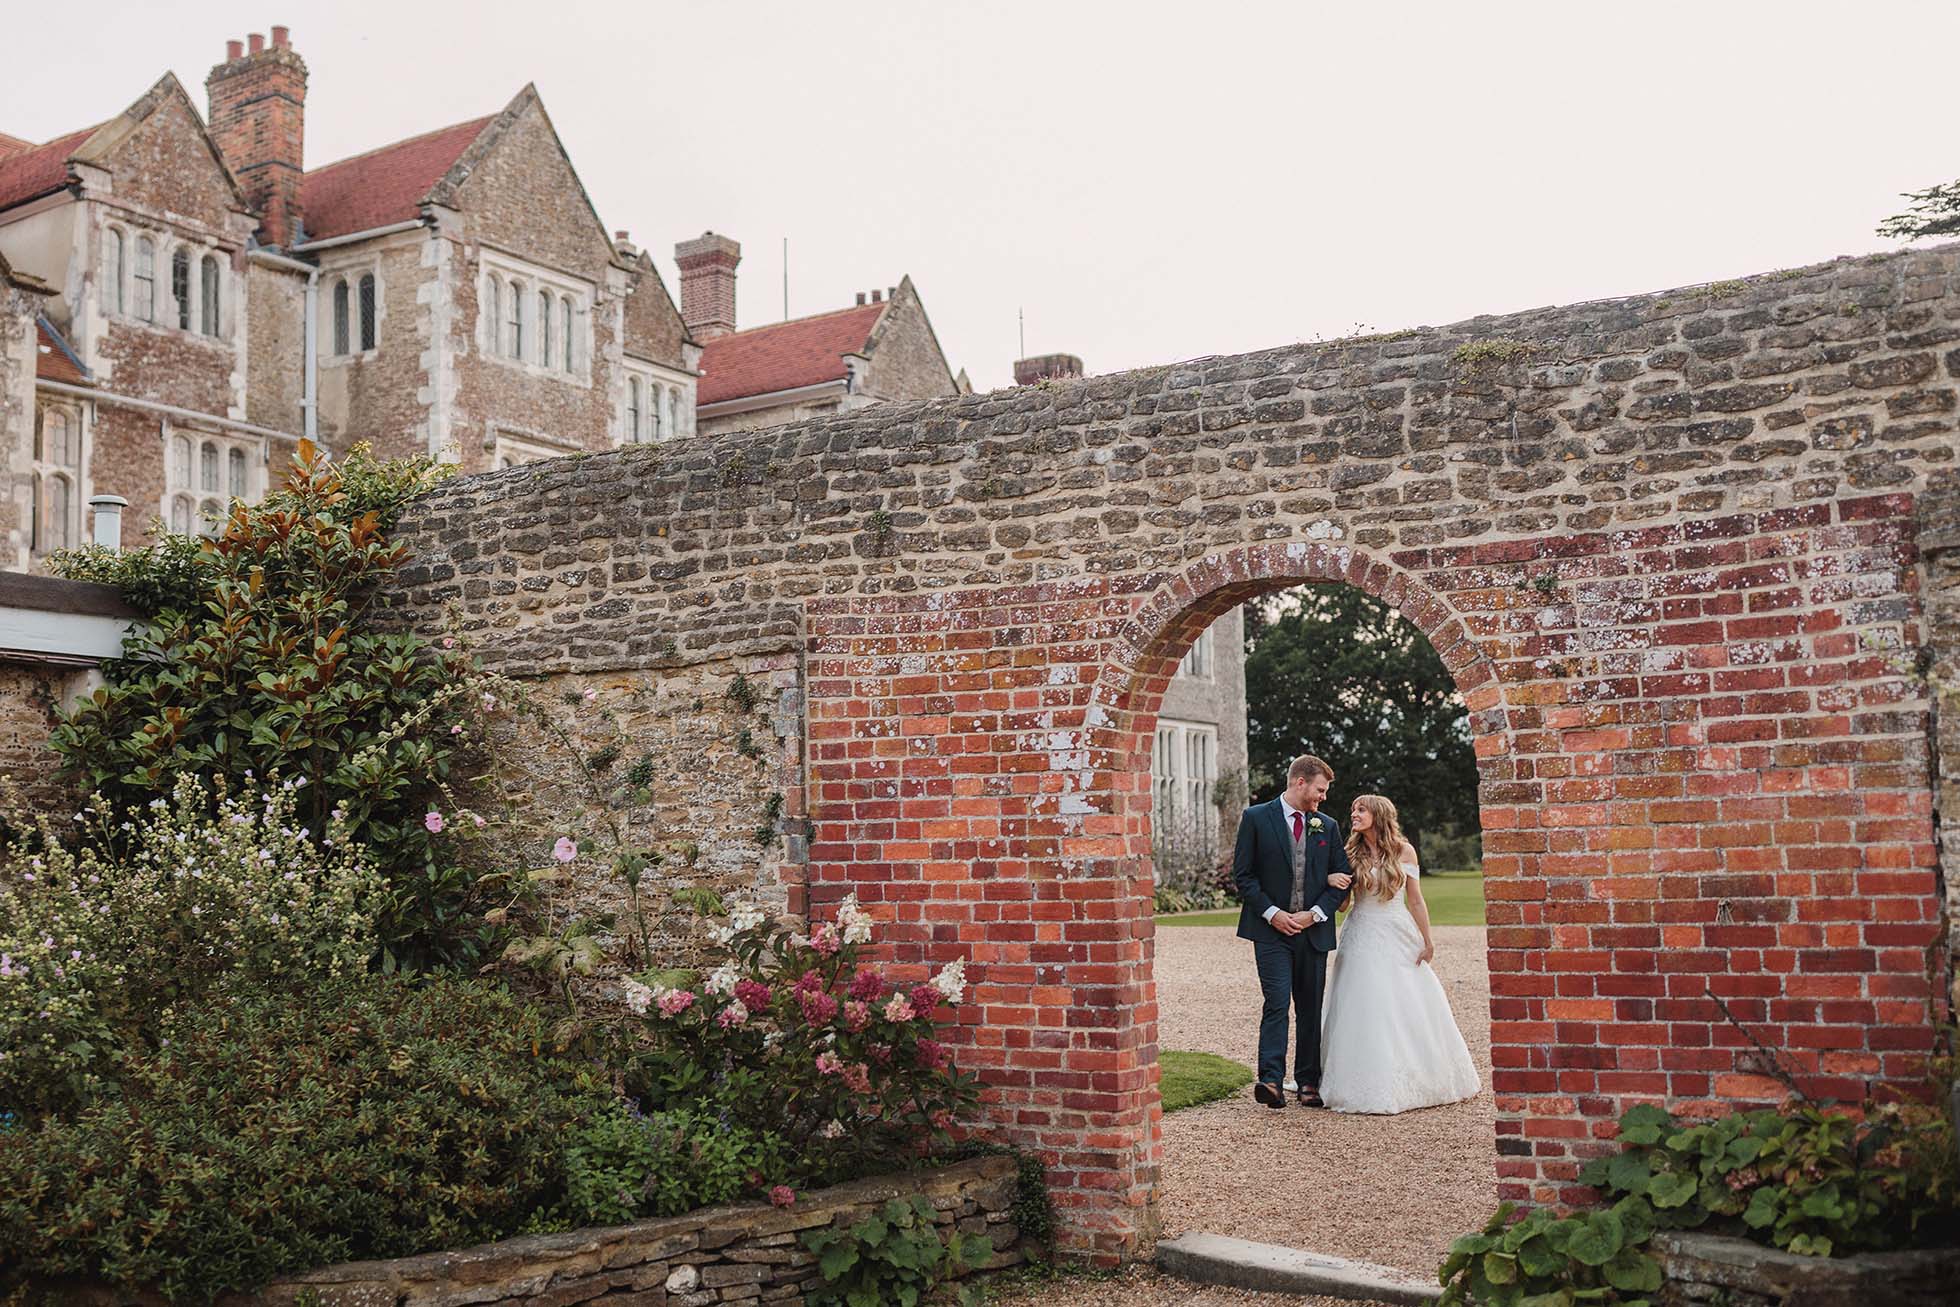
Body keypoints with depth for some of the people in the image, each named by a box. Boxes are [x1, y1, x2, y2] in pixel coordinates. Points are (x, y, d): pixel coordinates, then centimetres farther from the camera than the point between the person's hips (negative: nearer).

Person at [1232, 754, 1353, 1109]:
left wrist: (1315, 914, -4)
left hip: (1313, 930, 4)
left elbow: (1342, 877, 10)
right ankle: (1271, 1080, -17)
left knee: (1311, 1007, 7)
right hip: (1271, 929, -4)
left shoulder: (1328, 826, 11)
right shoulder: (1256, 818, -1)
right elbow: (1243, 873, -3)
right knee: (1277, 1002, -14)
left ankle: (1308, 1082, 14)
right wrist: (1272, 913, -11)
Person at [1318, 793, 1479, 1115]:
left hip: (1399, 937, 0)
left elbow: (1415, 900, 3)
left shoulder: (1404, 851, 2)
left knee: (1410, 1010, 3)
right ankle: (1374, 1086, 4)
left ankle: (1417, 1081, 17)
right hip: (1363, 939, 0)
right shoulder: (1351, 855, 4)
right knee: (1366, 1011, -3)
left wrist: (1427, 940, -1)